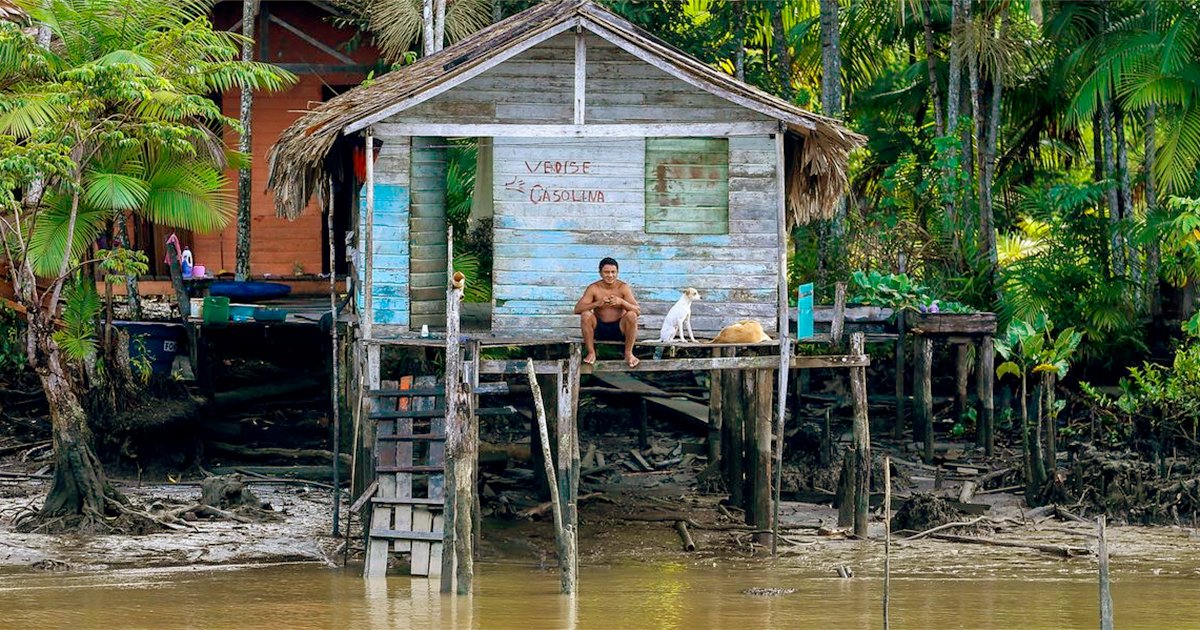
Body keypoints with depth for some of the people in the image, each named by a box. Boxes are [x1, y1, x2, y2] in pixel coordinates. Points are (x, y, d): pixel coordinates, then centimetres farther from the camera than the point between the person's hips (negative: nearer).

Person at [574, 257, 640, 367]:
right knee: (586, 315, -26)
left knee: (631, 315, -27)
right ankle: (591, 353, -14)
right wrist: (597, 303, -32)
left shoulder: (623, 288, -6)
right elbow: (577, 309, -17)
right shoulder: (594, 288, -6)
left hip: (619, 329, 0)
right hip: (599, 328, 0)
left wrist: (621, 302, -32)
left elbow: (638, 311, -14)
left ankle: (628, 354, -14)